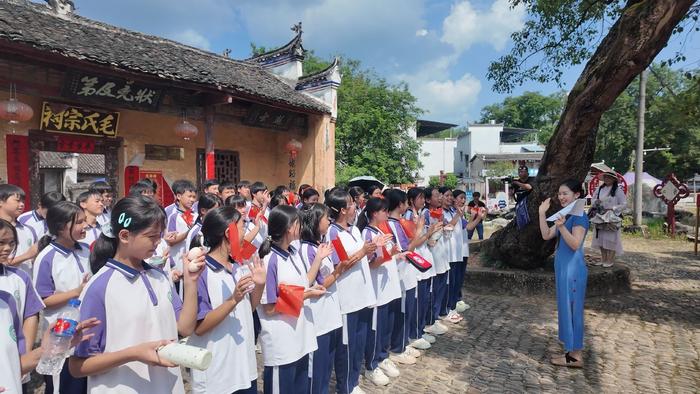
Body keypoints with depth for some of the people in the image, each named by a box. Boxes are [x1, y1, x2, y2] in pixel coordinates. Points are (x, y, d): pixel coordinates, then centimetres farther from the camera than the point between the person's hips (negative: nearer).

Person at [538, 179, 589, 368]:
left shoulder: (579, 216, -14)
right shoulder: (565, 215, 13)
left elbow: (575, 244, -22)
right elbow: (546, 235, 9)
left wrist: (561, 227, -36)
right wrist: (542, 213, 2)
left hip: (572, 269, -9)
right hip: (563, 268, 9)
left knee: (571, 309, -2)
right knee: (566, 308, 15)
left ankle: (575, 356, 7)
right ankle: (573, 350, 26)